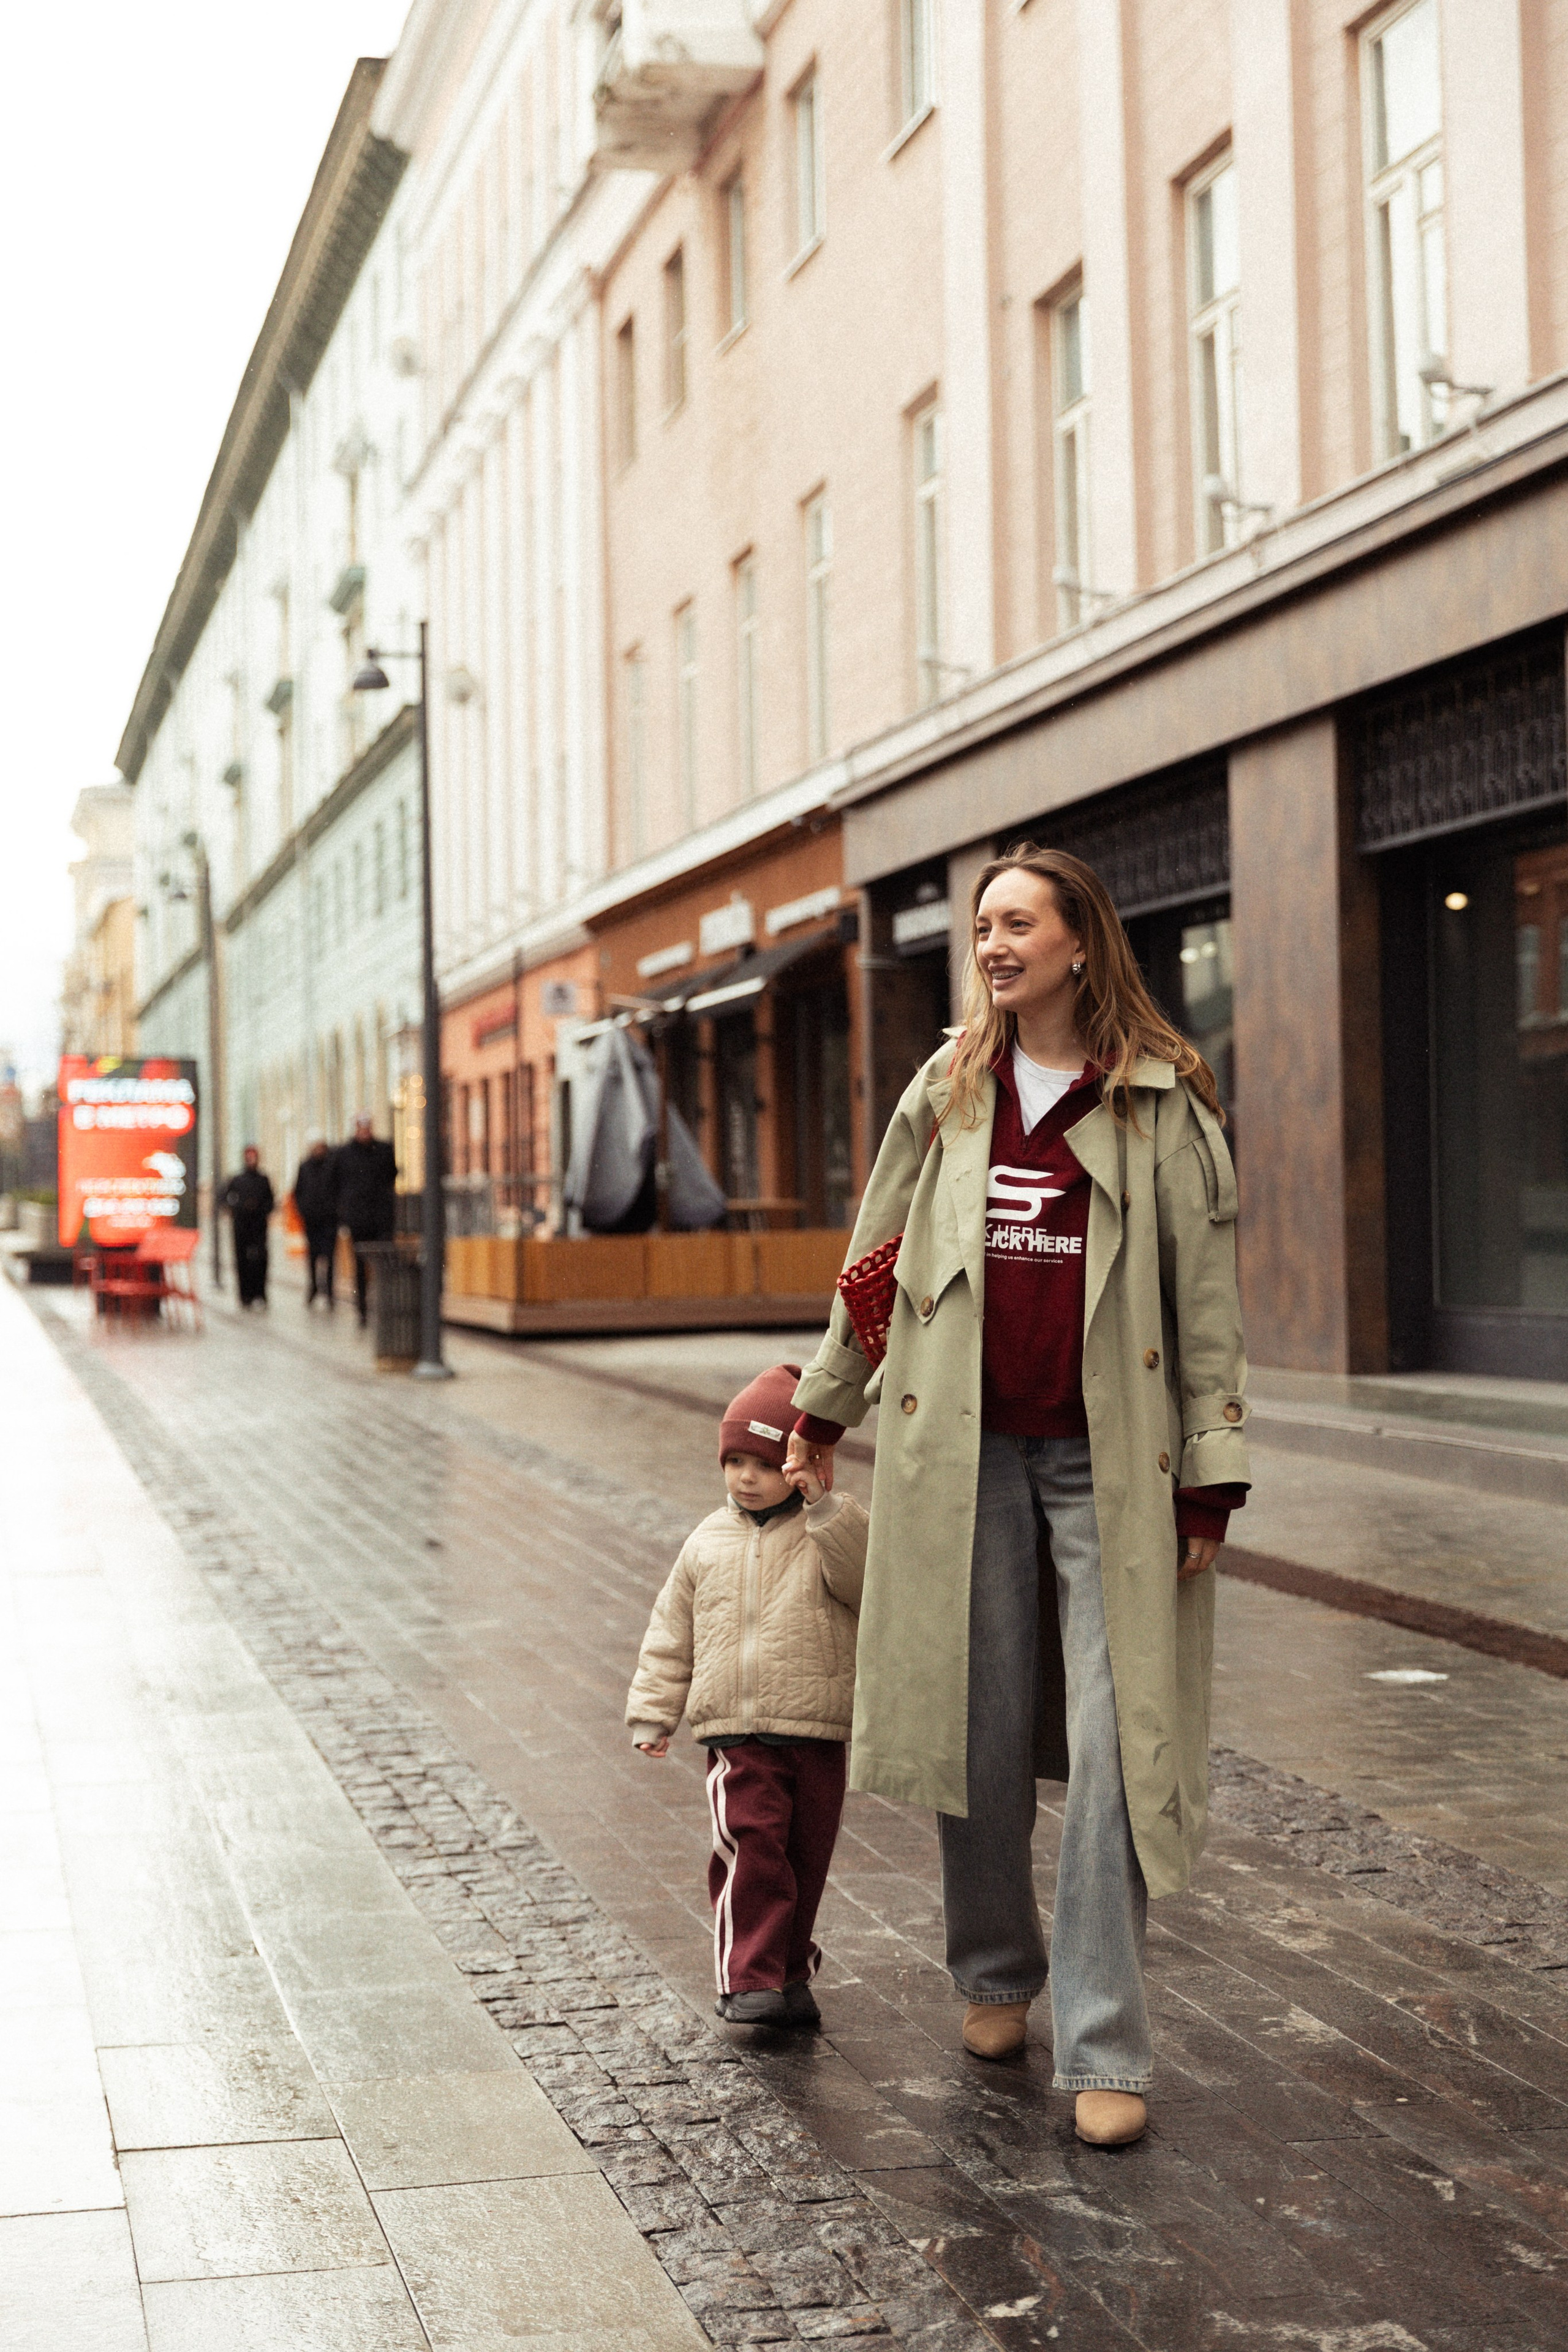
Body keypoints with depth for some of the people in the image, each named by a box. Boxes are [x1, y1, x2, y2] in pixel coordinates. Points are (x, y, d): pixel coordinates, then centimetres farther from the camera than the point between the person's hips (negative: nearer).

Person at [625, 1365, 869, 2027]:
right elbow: (671, 1635, 15)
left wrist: (825, 1508, -27)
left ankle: (789, 1974, 25)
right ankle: (749, 1980, -10)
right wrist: (652, 1713, 12)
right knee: (750, 1849, -14)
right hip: (735, 1733, 1)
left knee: (804, 1859, 8)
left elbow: (863, 1577, -20)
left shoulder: (828, 1531, 1)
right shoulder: (708, 1544, 9)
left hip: (817, 1732, 0)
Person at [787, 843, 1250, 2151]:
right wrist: (824, 1410, 25)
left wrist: (1211, 1479, -4)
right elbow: (876, 1258, 20)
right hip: (964, 1453, 3)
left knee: (1111, 1747, -6)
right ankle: (996, 1973, 32)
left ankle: (1106, 2050, 3)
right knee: (980, 1735, 9)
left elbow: (1208, 1298, 0)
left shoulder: (1162, 1103, 0)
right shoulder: (945, 1096, 10)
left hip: (1109, 1457, -3)